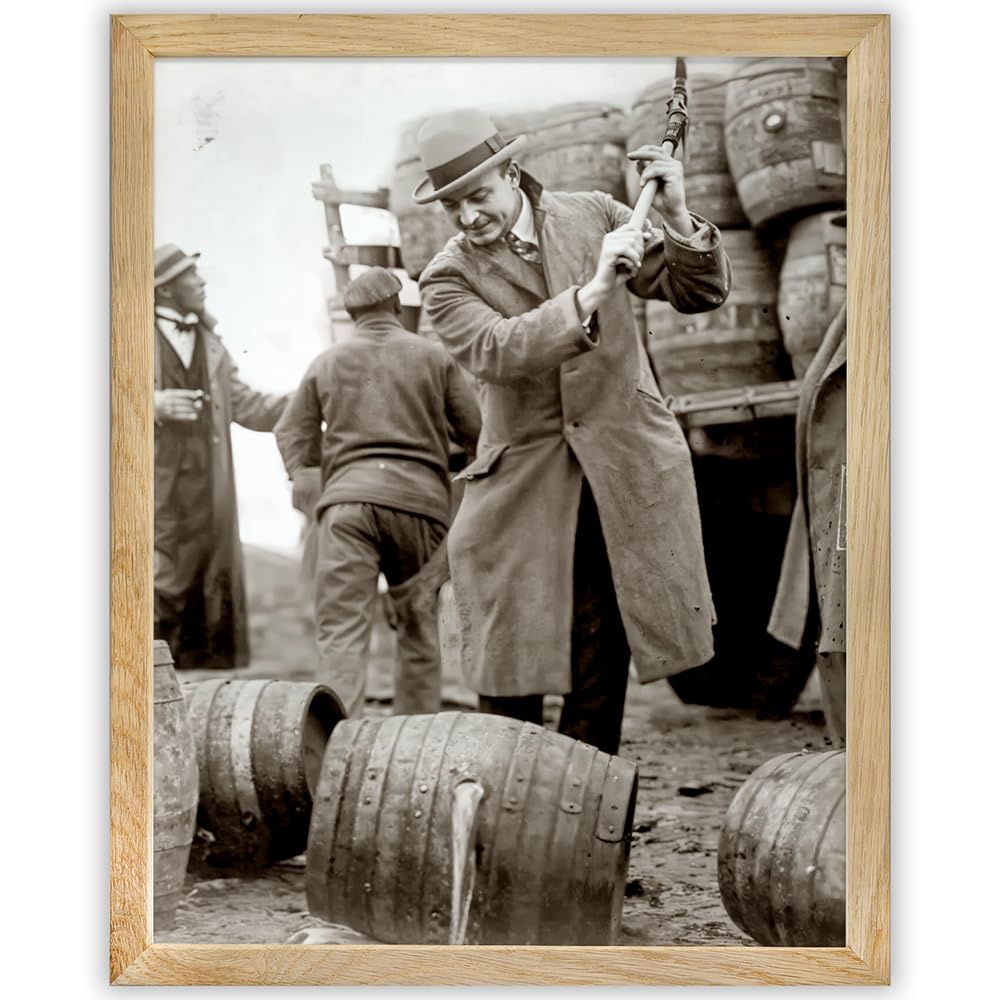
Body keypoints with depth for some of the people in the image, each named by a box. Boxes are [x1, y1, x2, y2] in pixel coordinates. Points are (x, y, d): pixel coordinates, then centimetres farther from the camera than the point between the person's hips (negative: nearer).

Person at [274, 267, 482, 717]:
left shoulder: (326, 362, 14)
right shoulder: (433, 356, 10)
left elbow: (291, 434, 12)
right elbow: (477, 431, 10)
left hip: (347, 498, 0)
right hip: (418, 498, 0)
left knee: (341, 627, -6)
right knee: (419, 627, 13)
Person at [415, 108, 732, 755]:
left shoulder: (593, 217, 5)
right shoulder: (449, 279, -1)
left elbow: (701, 294, 6)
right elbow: (496, 352, -21)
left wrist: (678, 220, -13)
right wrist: (592, 293, -29)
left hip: (623, 476, 1)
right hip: (522, 486, -1)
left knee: (601, 675, 4)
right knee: (510, 677, -2)